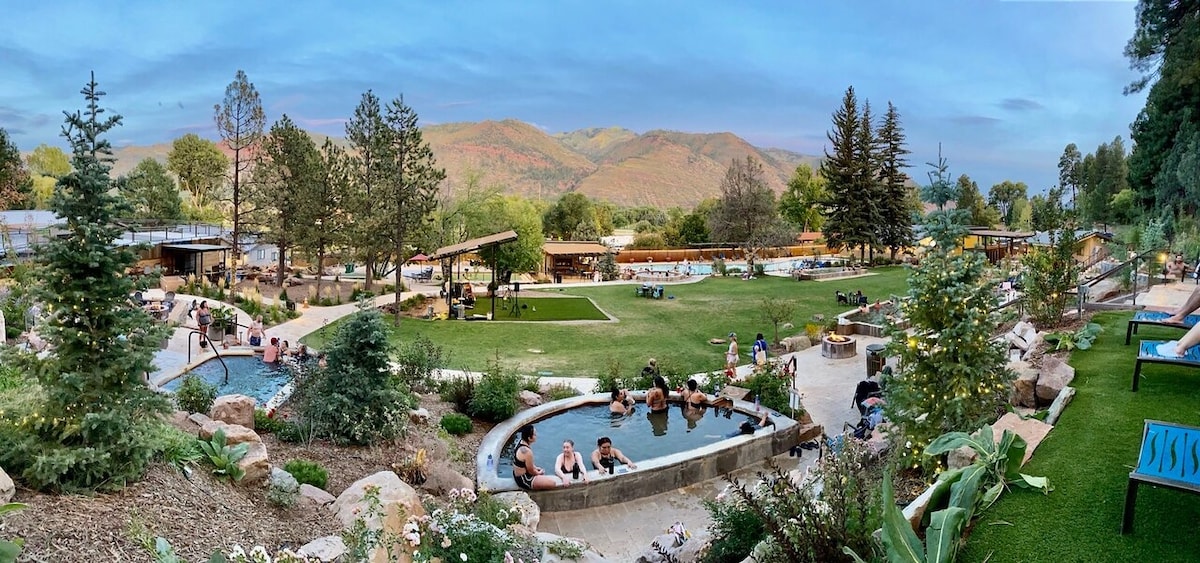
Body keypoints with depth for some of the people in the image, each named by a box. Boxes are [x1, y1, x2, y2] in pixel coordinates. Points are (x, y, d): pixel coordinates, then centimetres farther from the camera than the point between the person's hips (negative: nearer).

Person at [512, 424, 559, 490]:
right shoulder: (527, 451, -32)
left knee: (542, 470, 32)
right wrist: (539, 473, 1)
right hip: (524, 481, -10)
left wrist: (535, 467, 7)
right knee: (553, 483, -10)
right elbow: (531, 471, -18)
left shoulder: (520, 442, -3)